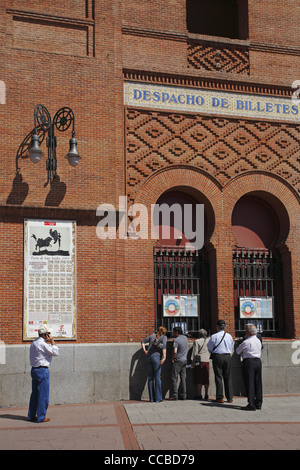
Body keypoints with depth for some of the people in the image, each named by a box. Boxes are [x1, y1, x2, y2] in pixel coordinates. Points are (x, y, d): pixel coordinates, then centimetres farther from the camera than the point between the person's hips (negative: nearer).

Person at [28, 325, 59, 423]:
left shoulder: (34, 343, 13)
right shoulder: (43, 344, -16)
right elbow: (56, 352, -11)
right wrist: (52, 342, -5)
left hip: (34, 369, 9)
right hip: (42, 370, -9)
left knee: (35, 393, 15)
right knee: (43, 394, -2)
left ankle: (31, 415, 21)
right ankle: (41, 417, 2)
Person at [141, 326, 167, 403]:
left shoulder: (152, 336, 19)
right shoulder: (164, 337, 5)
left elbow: (142, 341, 20)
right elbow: (164, 346, -12)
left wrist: (144, 351, 13)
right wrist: (164, 357, -17)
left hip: (149, 356, 5)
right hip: (156, 356, -5)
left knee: (150, 378, 7)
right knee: (157, 377, -2)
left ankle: (151, 398, 8)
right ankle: (158, 398, -3)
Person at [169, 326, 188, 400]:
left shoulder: (176, 340, -15)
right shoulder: (185, 338, 8)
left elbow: (175, 351, -23)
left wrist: (172, 359, -11)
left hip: (178, 361, -7)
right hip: (184, 360, 7)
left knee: (174, 378, -2)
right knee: (183, 378, 9)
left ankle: (174, 395, -4)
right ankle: (183, 395, 10)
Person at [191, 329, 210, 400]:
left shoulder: (196, 341, -4)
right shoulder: (208, 341, 10)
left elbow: (195, 352, -8)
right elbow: (210, 351, 15)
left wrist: (193, 361, -6)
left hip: (199, 361, -4)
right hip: (207, 361, 4)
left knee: (199, 379, -1)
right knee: (206, 379, 7)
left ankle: (199, 395, -3)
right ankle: (206, 395, 9)